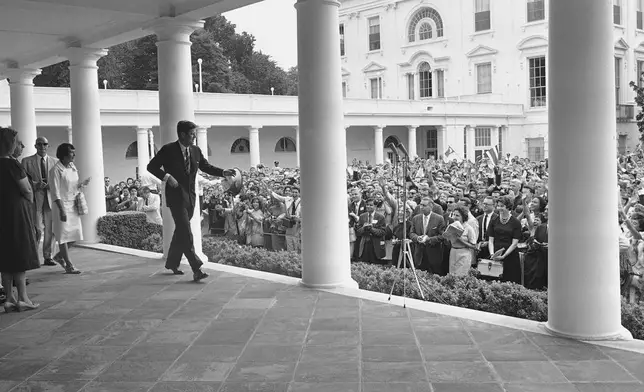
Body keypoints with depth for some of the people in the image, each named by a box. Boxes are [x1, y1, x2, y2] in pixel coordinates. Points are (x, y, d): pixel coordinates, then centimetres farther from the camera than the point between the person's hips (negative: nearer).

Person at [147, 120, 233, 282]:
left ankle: (172, 263, 31)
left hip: (190, 196, 6)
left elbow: (207, 167, 13)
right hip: (176, 196, -6)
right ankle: (196, 269, -16)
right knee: (186, 233, -12)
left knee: (181, 231, 15)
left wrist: (224, 172, -3)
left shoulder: (196, 150, 6)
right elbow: (151, 166, -4)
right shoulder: (168, 150, -8)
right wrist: (167, 176, -19)